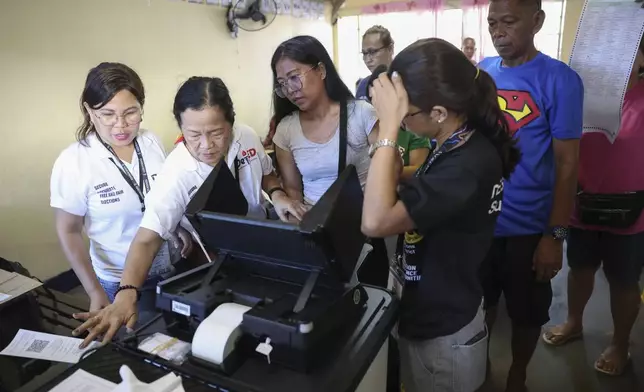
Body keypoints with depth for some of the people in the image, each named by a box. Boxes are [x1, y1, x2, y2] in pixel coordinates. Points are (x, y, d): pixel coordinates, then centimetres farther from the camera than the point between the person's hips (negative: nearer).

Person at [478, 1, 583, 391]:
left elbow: (567, 164, -12)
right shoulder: (481, 72, 1)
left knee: (527, 313, 16)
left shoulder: (560, 79, -12)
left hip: (527, 227, -3)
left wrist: (555, 235, -14)